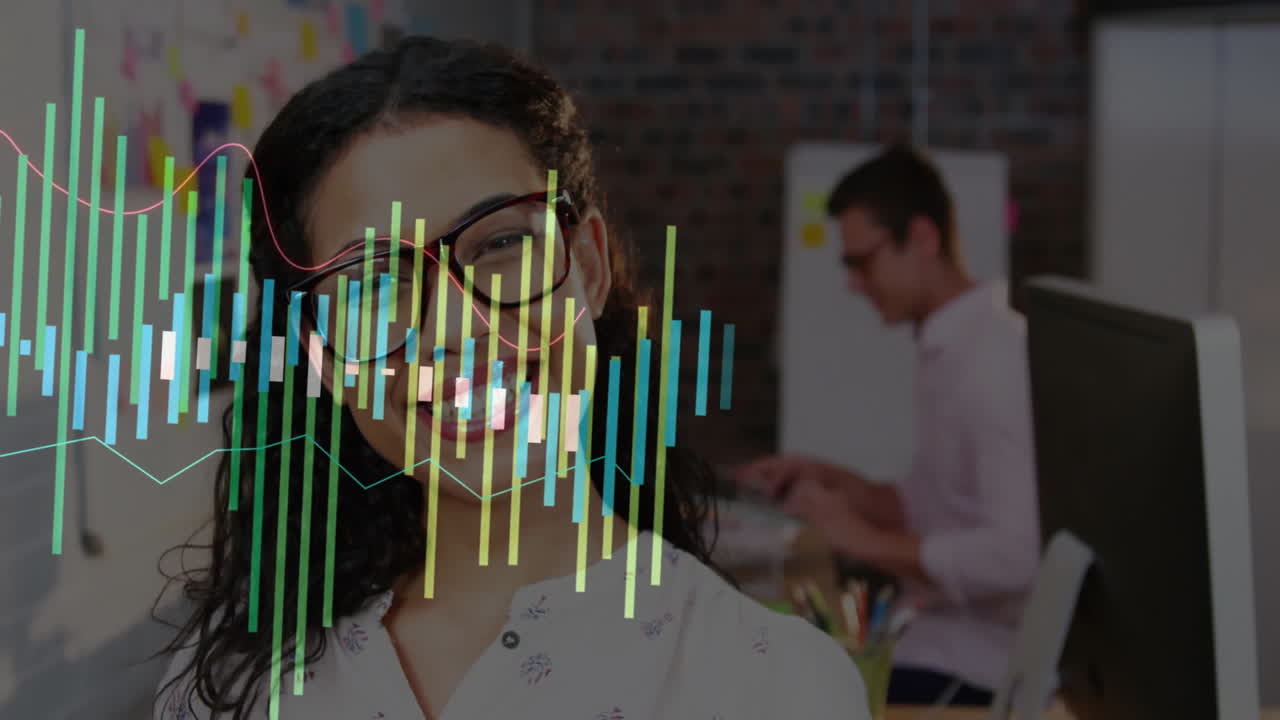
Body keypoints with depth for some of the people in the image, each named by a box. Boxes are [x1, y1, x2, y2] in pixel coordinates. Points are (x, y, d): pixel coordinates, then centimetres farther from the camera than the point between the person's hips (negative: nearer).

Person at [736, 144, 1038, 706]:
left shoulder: (993, 361, -18)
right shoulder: (948, 348, 10)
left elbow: (1013, 556, -26)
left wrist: (866, 542, -19)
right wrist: (831, 483, 7)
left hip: (974, 664, -8)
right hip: (942, 633, 8)